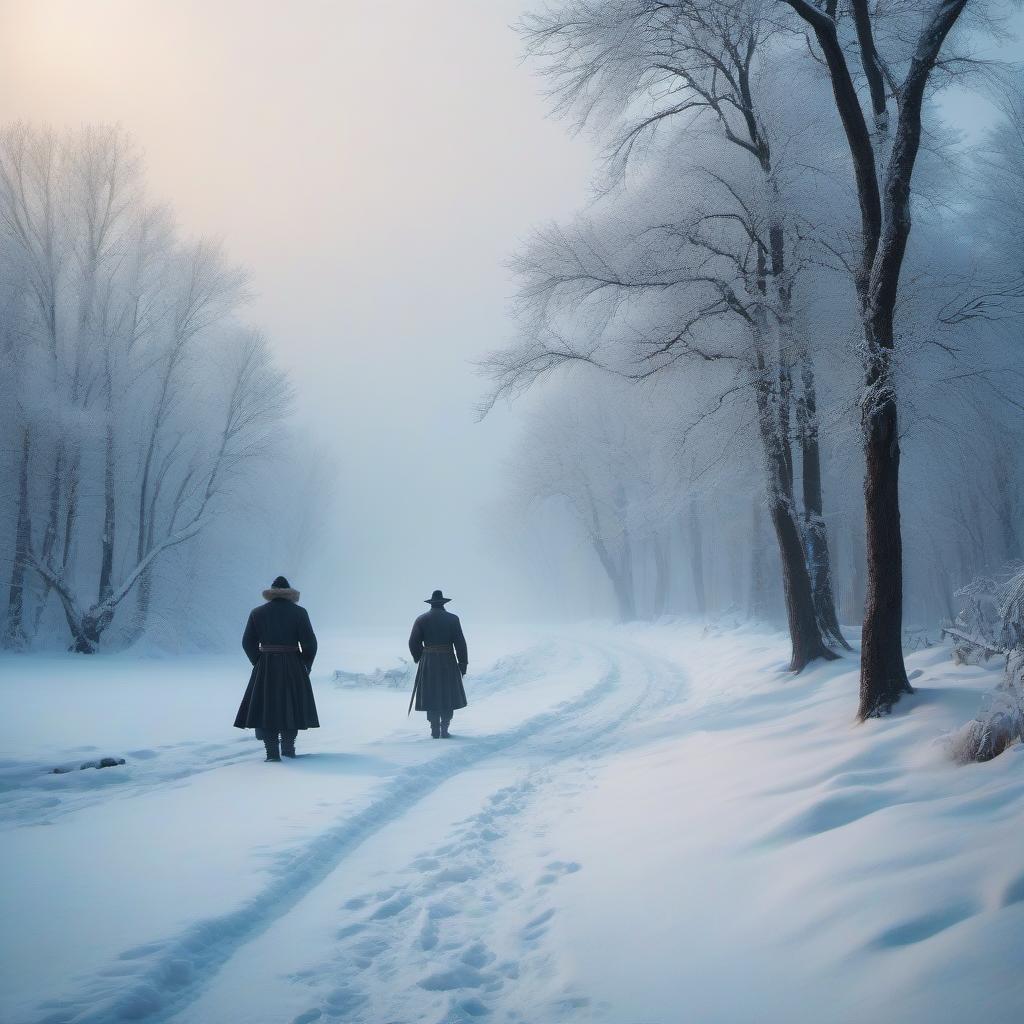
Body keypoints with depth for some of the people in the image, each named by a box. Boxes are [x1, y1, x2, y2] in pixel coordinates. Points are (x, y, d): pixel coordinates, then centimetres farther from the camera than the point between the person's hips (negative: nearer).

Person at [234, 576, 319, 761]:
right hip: (293, 668, -1)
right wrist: (305, 667, 7)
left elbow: (248, 642, 3)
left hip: (265, 669, 1)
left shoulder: (257, 613, 2)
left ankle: (272, 751, -1)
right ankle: (288, 747, 19)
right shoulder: (299, 612, -3)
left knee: (266, 707, 6)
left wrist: (259, 662, 13)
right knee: (291, 706, 14)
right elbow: (309, 643, -6)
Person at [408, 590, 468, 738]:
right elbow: (460, 643, -5)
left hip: (427, 663, 1)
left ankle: (435, 730, 7)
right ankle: (444, 729, 3)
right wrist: (463, 664, 1)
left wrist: (419, 659, 17)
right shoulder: (452, 619, -2)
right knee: (448, 695, 9)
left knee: (431, 696, 8)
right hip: (448, 662, -1)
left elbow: (413, 642, 0)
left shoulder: (421, 619, 2)